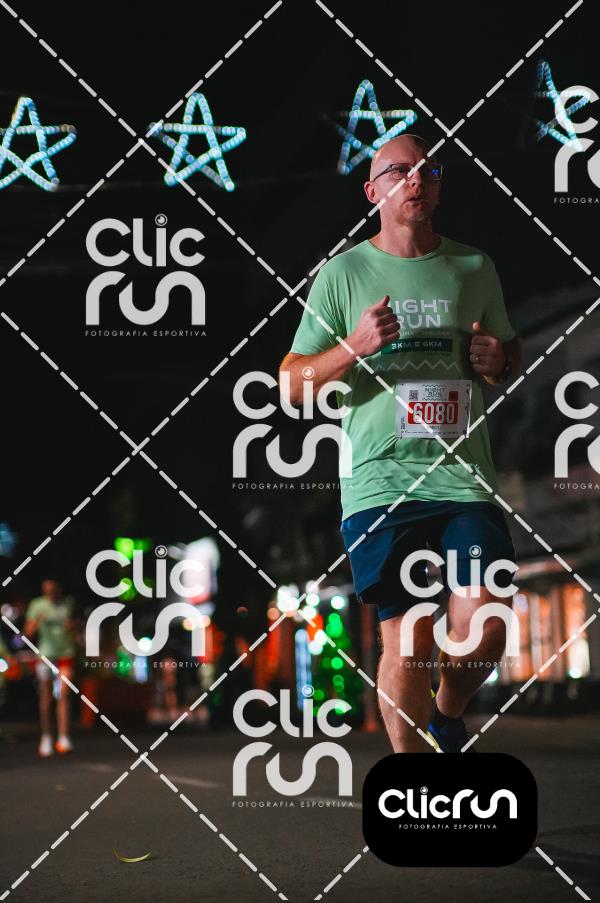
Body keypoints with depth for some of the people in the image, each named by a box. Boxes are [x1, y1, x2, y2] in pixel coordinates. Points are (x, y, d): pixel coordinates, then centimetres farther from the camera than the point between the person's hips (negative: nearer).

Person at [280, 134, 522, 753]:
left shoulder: (475, 269, 13)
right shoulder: (343, 272, 5)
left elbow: (511, 353, 26)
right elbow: (292, 385, 4)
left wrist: (498, 361, 2)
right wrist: (354, 347, -13)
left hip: (465, 476, 2)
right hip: (379, 483, -2)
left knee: (483, 631, -9)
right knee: (405, 642, -3)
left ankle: (448, 716, 24)